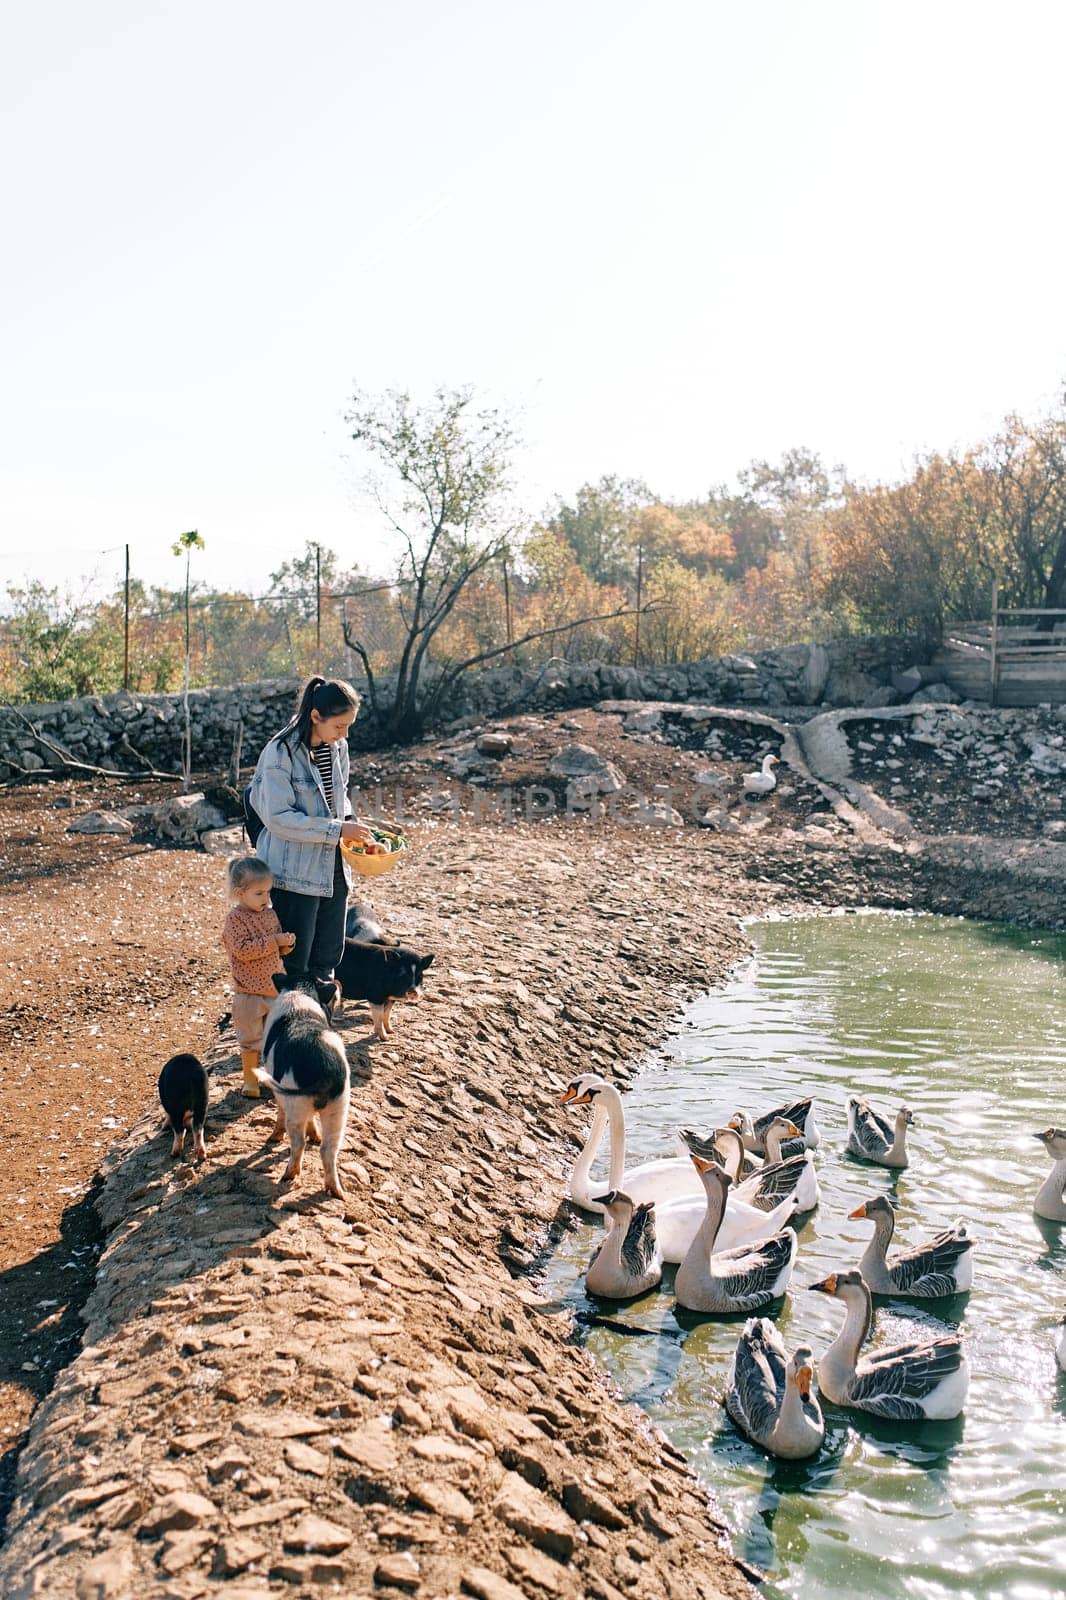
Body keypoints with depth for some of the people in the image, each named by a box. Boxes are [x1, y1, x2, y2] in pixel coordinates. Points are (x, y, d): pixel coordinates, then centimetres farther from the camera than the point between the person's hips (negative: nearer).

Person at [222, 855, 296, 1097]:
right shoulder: (235, 919, -14)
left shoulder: (270, 914, 6)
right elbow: (243, 950, -25)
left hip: (275, 987, 6)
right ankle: (250, 1079, 19)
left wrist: (287, 942, -8)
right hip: (250, 993, -6)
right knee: (251, 1040, 5)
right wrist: (273, 941, -25)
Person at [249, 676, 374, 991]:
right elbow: (278, 817, -20)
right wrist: (337, 830, -22)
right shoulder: (281, 752, -17)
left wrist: (352, 824, -2)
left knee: (329, 954, 15)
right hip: (295, 871, -7)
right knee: (293, 960, 3)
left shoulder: (338, 747, 3)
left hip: (333, 869, 7)